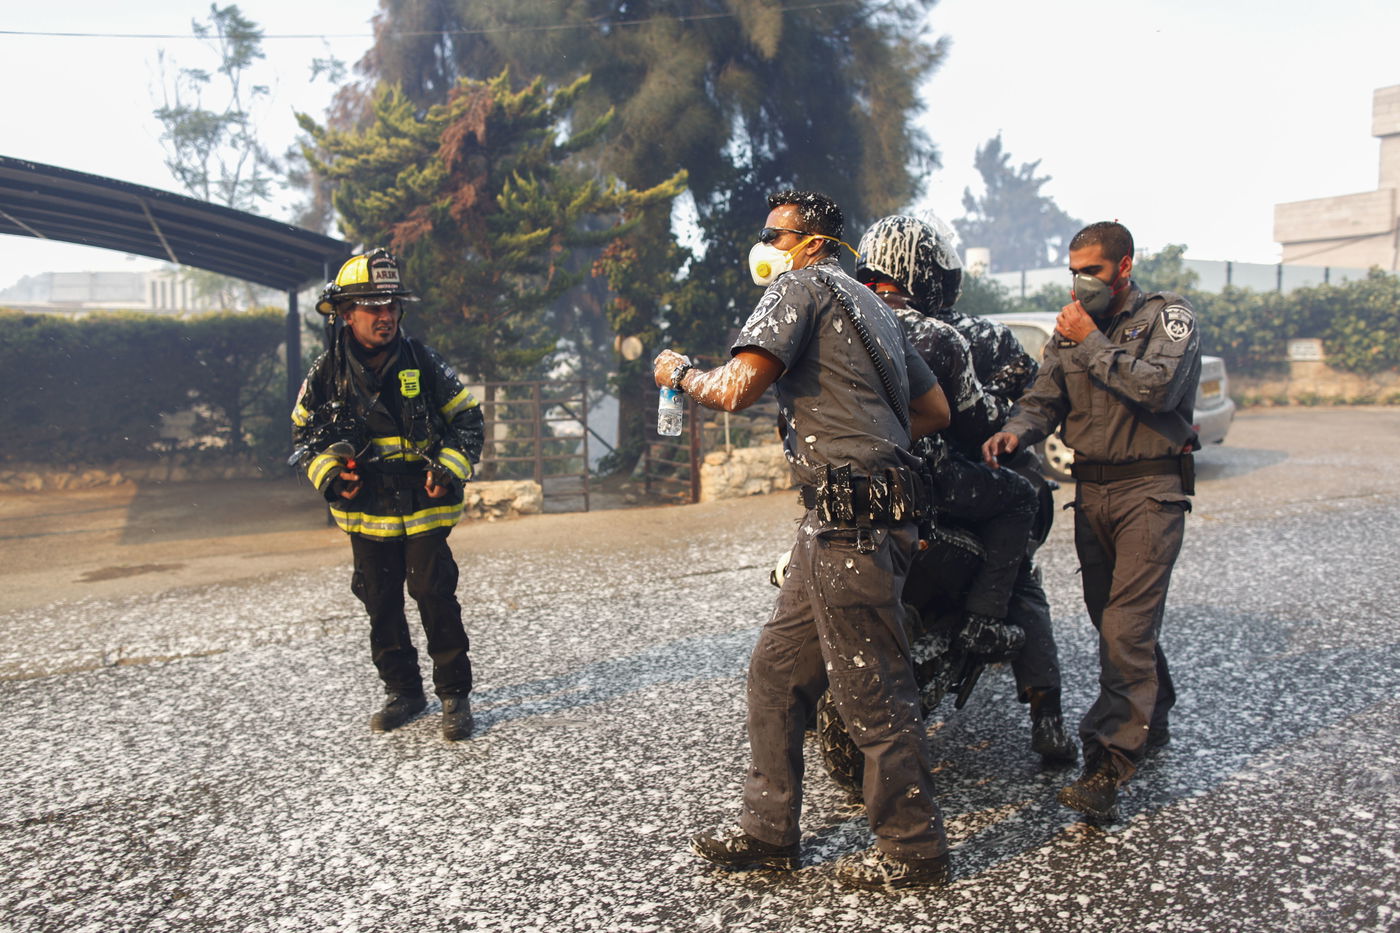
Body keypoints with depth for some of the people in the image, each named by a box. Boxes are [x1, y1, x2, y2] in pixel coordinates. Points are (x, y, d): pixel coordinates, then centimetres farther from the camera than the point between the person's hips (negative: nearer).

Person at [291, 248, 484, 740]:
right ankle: (403, 692, 28)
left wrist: (449, 468, -13)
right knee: (382, 607, 11)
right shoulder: (327, 373, -2)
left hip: (424, 510, -2)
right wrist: (328, 473, -7)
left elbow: (469, 420, 2)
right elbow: (304, 432, 11)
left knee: (436, 598, -5)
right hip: (365, 514, 3)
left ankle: (455, 695, 9)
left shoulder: (423, 363, -6)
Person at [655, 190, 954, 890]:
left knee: (871, 691, 0)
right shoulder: (870, 306, 24)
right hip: (842, 522, 10)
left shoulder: (801, 287, -4)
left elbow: (737, 388, -18)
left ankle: (913, 850, 15)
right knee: (776, 672, 14)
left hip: (850, 521, -10)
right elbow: (935, 411, 24)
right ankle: (770, 832, 23)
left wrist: (680, 372, 1)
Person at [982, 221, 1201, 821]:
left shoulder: (1169, 316, -2)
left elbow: (1158, 388, -19)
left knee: (1126, 628, -12)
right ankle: (1153, 719, 34)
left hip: (1150, 489, -6)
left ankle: (1108, 764, -10)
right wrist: (1014, 431, -14)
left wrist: (1092, 344, -13)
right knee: (1110, 617, 13)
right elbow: (1044, 399, 7)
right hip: (1091, 489, 6)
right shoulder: (1070, 329, 15)